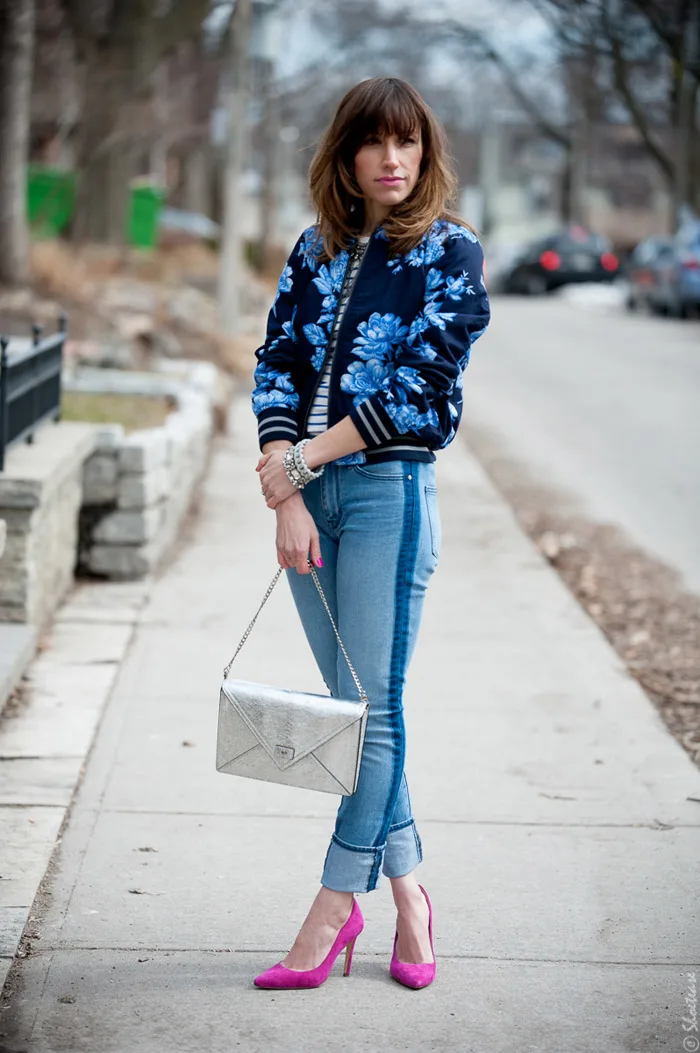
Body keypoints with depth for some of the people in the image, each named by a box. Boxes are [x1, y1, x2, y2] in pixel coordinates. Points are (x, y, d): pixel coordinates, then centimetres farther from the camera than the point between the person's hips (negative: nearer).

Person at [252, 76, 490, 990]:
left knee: (372, 708, -3)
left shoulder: (449, 252, -3)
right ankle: (406, 889, 19)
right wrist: (288, 500, -9)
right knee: (351, 705, 9)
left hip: (391, 490, -5)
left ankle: (336, 904, 3)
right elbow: (277, 363, 4)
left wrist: (300, 461, -11)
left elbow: (420, 390, -11)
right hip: (309, 492, 5)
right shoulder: (318, 250, 12)